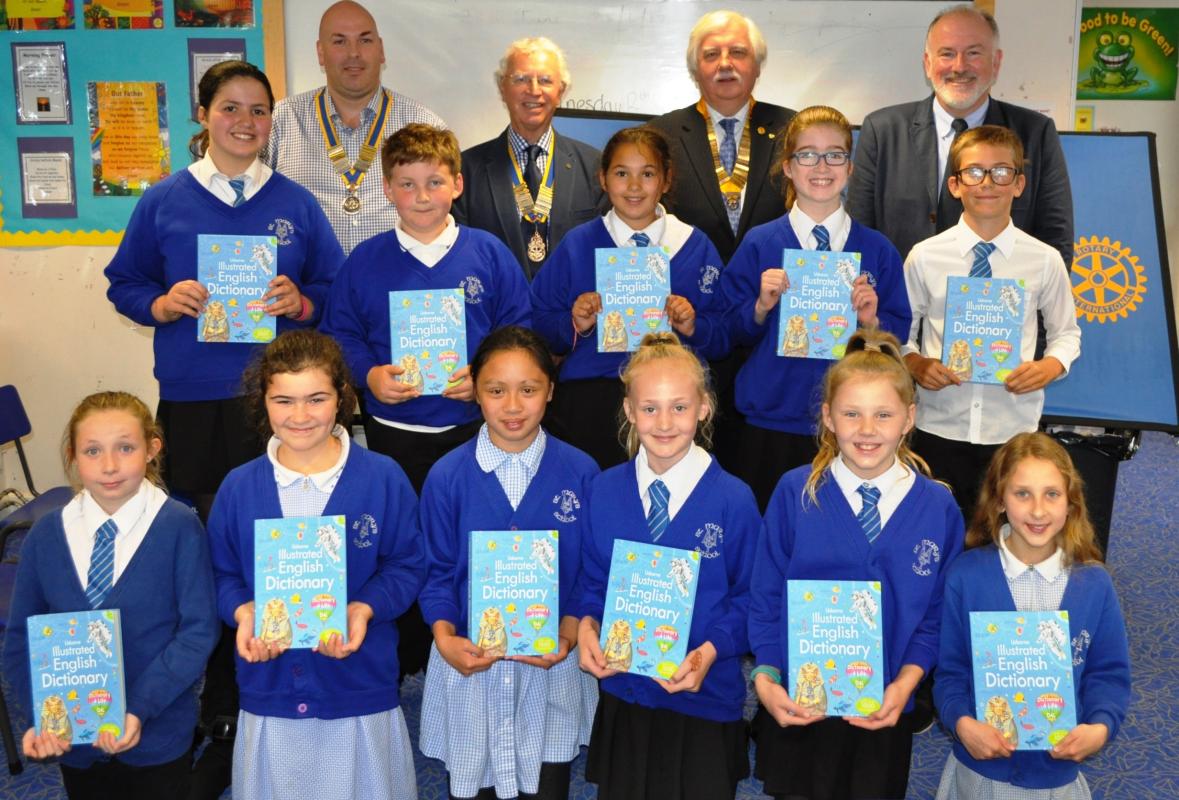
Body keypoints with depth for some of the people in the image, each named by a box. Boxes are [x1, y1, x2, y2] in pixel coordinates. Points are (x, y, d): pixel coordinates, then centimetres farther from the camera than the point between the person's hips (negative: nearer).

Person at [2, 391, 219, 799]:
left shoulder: (180, 528, -17)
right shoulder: (46, 535, -5)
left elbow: (198, 630, -16)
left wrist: (140, 708, -23)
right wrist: (35, 717, -13)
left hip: (157, 735, -3)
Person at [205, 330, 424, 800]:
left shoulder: (383, 479, -8)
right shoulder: (238, 488, -1)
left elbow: (406, 566, -4)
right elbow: (223, 574, 6)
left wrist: (364, 608, -20)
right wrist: (243, 612, -14)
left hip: (360, 691, -1)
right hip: (269, 691, 2)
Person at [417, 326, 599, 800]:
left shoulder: (581, 472, -6)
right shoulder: (447, 476, -6)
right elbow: (436, 571, 0)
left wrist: (569, 635, -15)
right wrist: (445, 638, -16)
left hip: (552, 668, 0)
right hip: (470, 663, 0)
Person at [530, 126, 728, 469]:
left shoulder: (696, 246, 6)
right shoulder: (577, 245, 6)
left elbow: (723, 339, 6)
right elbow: (541, 330, 6)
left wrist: (692, 326, -12)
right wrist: (576, 325, -12)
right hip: (588, 399, 0)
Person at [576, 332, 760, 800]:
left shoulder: (733, 500, -13)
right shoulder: (604, 491, -4)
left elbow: (751, 598, -6)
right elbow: (592, 579, 6)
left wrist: (711, 651, -21)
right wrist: (587, 624, -12)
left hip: (705, 699, -2)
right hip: (622, 695, 3)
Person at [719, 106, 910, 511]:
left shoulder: (878, 249, 4)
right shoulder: (759, 244, 1)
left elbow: (900, 332, 5)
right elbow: (735, 330, 2)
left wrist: (872, 321, -15)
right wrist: (762, 305, -16)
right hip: (772, 422, 0)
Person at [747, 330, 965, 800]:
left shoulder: (939, 508, -5)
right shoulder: (794, 492, -9)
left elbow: (938, 614, 0)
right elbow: (765, 599, -4)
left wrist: (905, 683, -13)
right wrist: (766, 679, -15)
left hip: (884, 715, 1)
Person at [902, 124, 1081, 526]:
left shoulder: (1045, 261, 0)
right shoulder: (924, 256, -2)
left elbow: (1066, 333, 11)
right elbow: (901, 331, 6)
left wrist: (1049, 366, -9)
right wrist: (916, 364, -13)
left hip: (1014, 432, 1)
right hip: (939, 429, 0)